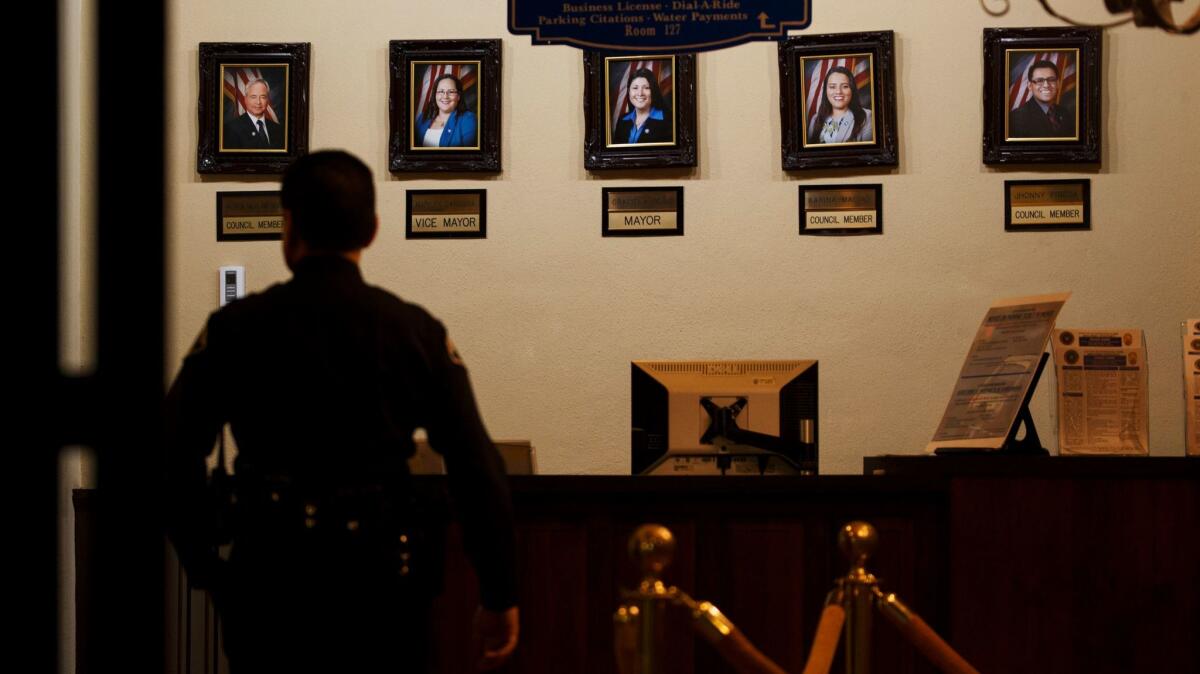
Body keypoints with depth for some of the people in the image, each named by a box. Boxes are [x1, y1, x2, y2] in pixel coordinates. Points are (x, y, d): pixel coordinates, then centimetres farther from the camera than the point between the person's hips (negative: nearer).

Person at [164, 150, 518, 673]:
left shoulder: (234, 327, -3)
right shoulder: (417, 331, -3)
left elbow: (176, 455, -6)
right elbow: (478, 471, -7)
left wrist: (203, 566, 5)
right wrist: (500, 596, 0)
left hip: (269, 574, 0)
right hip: (382, 574, 0)